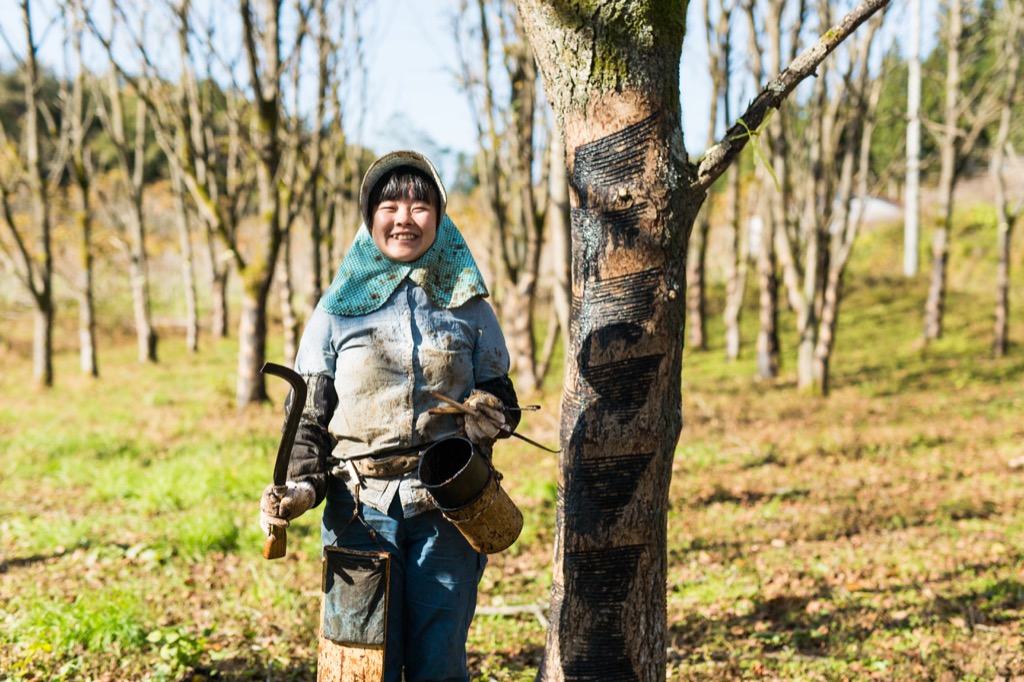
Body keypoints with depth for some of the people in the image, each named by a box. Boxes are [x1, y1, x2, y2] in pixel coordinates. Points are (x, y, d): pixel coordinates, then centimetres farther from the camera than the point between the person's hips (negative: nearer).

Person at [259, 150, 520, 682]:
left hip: (446, 505, 1)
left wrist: (487, 415, -11)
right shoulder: (337, 311, 6)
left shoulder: (469, 308, 9)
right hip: (360, 507, 0)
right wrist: (300, 485, -9)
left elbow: (498, 393, 13)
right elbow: (308, 413, 7)